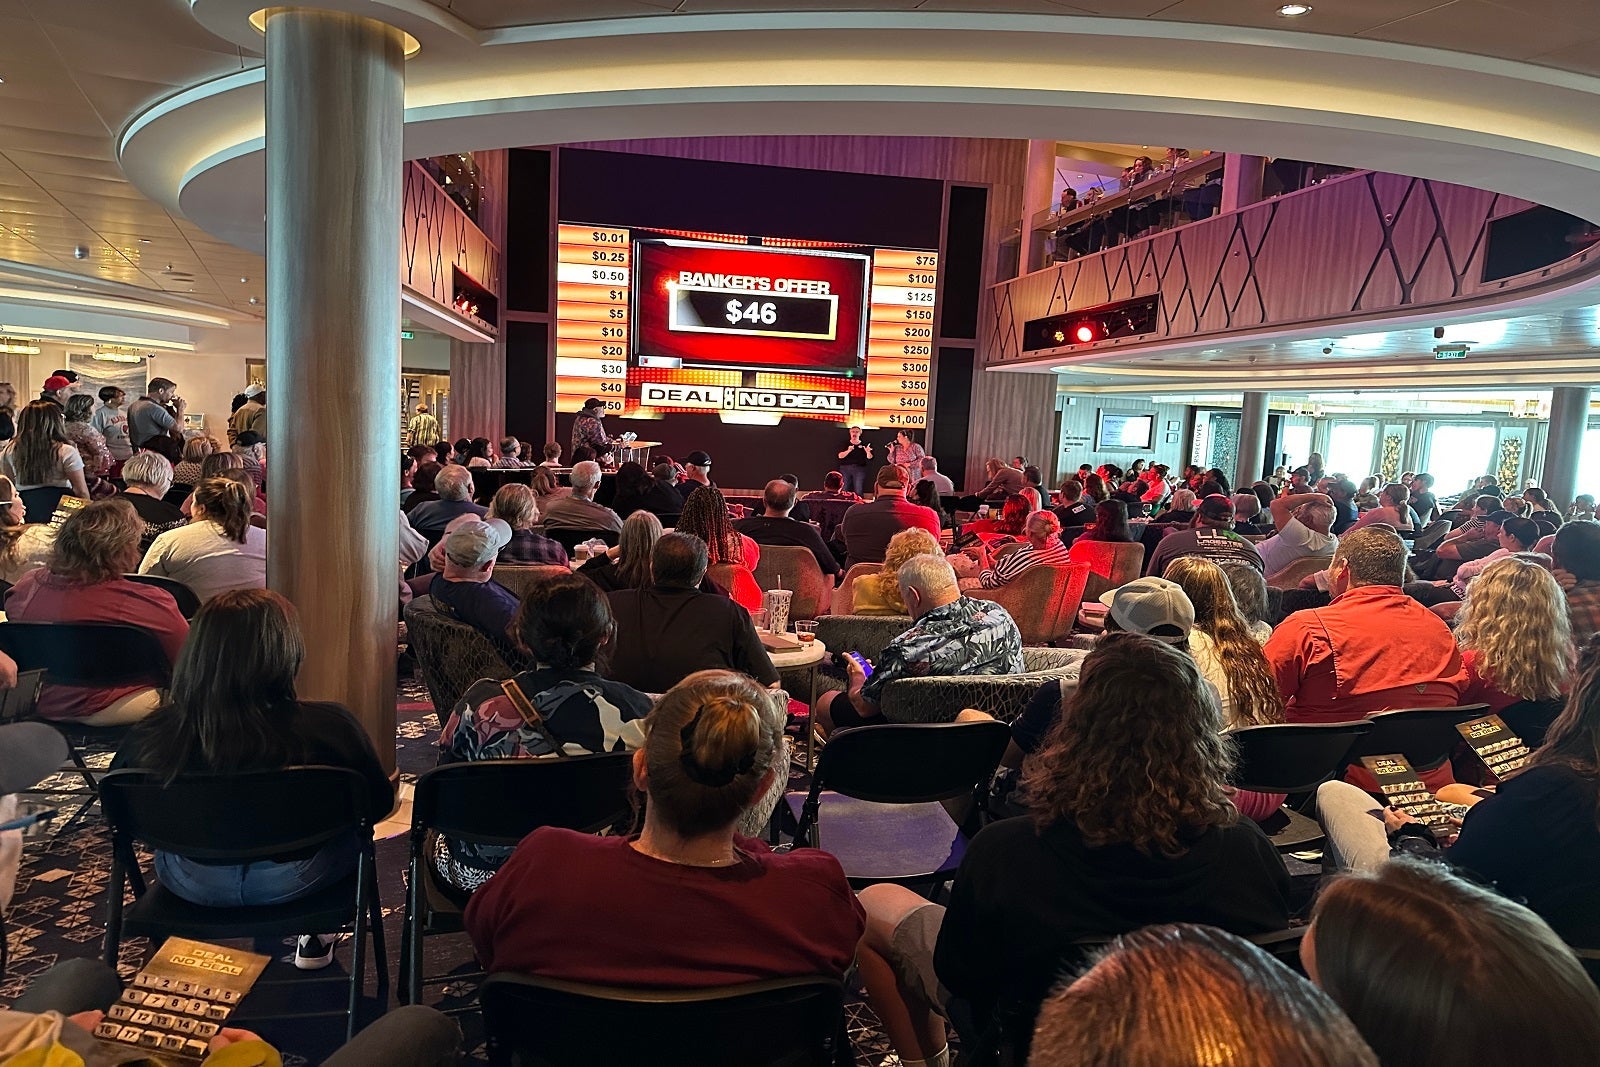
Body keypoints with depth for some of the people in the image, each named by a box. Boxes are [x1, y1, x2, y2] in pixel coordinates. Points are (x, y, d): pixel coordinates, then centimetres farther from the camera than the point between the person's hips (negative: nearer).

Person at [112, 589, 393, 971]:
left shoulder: (153, 735, -22)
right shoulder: (329, 727, -29)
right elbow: (378, 803, -13)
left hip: (191, 885, 3)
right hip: (294, 881, -2)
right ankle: (316, 936, 38)